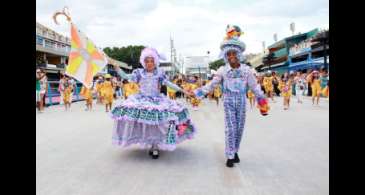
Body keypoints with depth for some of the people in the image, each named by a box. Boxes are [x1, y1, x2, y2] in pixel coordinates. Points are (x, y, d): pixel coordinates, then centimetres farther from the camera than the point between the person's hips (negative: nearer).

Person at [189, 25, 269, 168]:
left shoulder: (246, 70, 0)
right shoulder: (222, 70, -3)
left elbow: (254, 86, 3)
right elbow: (211, 85, 1)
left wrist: (262, 101, 1)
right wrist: (196, 93, -3)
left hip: (241, 102, 2)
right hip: (229, 102, -2)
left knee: (239, 128, 9)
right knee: (231, 128, -5)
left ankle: (235, 151, 26)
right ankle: (230, 156, 4)